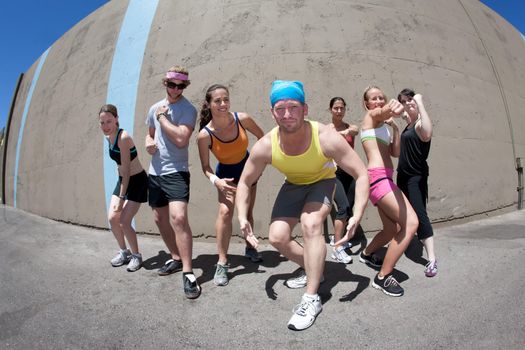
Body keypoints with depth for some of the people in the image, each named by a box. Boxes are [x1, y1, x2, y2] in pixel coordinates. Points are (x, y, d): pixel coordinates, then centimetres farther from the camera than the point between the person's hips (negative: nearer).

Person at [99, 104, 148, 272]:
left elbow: (127, 170, -25)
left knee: (124, 221, -10)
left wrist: (121, 198, -25)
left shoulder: (123, 137, -23)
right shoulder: (109, 137, 2)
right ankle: (124, 252, 25)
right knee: (112, 218, 4)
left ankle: (136, 256, 12)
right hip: (122, 180, 8)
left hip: (137, 181, -8)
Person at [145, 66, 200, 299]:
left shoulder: (188, 109, -9)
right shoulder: (155, 108, 12)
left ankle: (188, 272, -13)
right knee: (160, 219, 15)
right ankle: (176, 258, 34)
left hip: (176, 172, -7)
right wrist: (148, 142, 2)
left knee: (178, 217, -23)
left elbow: (181, 139, -23)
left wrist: (162, 117, -12)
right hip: (155, 172, 8)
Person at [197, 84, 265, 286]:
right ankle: (222, 263, -13)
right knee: (225, 211, -24)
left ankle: (250, 247, 39)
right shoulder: (205, 135, -28)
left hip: (247, 169, 3)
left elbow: (262, 137, -5)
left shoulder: (242, 119, -24)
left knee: (247, 212, 14)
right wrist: (215, 180, -34)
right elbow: (205, 167, -16)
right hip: (226, 173, -2)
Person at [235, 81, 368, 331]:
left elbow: (361, 174, -26)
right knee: (277, 237, -8)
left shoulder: (325, 137, -34)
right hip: (293, 185, 3)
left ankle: (312, 298, -17)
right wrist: (242, 218, -26)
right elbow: (245, 182, -12)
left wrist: (357, 215, -39)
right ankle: (313, 270, 21)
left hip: (322, 182, -3)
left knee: (310, 222, -31)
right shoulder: (265, 146, -27)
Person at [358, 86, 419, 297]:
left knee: (392, 229, 20)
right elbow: (382, 112, -25)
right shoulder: (371, 115, 2)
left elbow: (395, 153, 20)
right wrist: (393, 109, -48)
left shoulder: (382, 125, 27)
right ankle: (383, 277, -12)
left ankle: (367, 254, 45)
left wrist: (395, 127, 10)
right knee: (411, 222, -20)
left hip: (383, 178, 10)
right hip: (377, 176, -10)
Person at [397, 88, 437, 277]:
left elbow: (427, 134, -41)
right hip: (403, 174, 9)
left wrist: (420, 103, -35)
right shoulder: (409, 122, 9)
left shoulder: (420, 123, -16)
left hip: (416, 176, -8)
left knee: (419, 214, -14)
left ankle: (432, 259, -12)